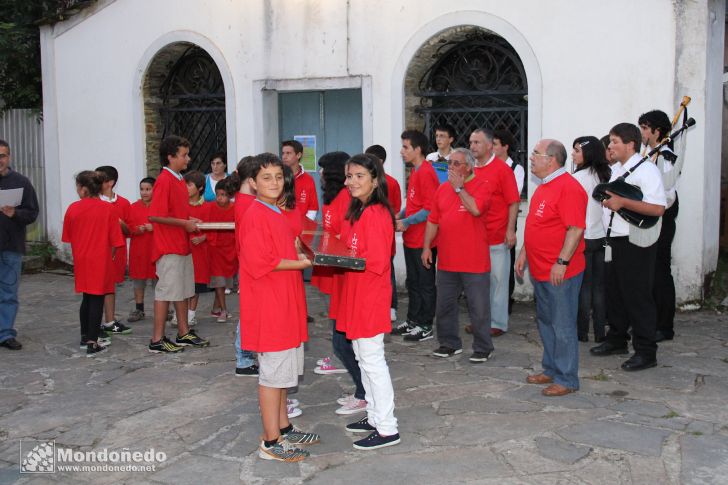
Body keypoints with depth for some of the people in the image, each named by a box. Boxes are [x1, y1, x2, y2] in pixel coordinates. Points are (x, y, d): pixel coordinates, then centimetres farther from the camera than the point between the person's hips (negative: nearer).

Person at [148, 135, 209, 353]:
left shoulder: (179, 180, 13)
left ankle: (184, 333, 25)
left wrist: (190, 220, 7)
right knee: (166, 291, -3)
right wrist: (185, 223, -17)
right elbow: (155, 216, -23)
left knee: (183, 290, 15)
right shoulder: (164, 180, -16)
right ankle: (157, 340, 5)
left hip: (182, 245, 9)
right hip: (169, 247, -9)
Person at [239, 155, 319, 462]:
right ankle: (271, 443, 7)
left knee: (282, 372, 17)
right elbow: (260, 263, -22)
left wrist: (299, 254, 7)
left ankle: (284, 429, 29)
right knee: (273, 374, -2)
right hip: (268, 307, -10)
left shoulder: (276, 214, 15)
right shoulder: (255, 216, -15)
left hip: (285, 305, 10)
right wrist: (301, 263, -17)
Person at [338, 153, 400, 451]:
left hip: (370, 297, -10)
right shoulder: (357, 211, 12)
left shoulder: (375, 214, -19)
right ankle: (375, 417, 30)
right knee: (363, 357, 17)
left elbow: (377, 262, -23)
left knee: (372, 360, -3)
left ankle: (387, 429, 6)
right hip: (356, 295, 10)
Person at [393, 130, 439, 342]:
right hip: (411, 239, 10)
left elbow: (430, 208, -22)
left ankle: (425, 327, 10)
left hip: (423, 241, -10)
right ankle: (413, 321, 28)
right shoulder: (415, 172, 13)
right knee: (413, 282, 17)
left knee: (425, 284, 1)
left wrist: (406, 222, -19)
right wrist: (399, 215, 7)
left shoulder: (426, 173, -18)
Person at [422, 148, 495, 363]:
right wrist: (426, 247, 8)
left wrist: (459, 187, -16)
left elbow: (476, 209, -25)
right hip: (446, 260, 6)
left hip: (474, 262, -6)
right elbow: (433, 220, 13)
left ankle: (483, 348, 13)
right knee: (445, 305, 14)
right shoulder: (443, 188, 11)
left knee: (478, 307, 2)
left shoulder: (480, 186, -6)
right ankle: (449, 343, 27)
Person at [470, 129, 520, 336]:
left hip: (497, 237, -5)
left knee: (497, 279, 4)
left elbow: (513, 202, -7)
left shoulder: (502, 169, -6)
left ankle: (498, 323, 13)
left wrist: (510, 230, -12)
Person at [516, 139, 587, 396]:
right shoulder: (543, 187, 16)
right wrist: (523, 254, 20)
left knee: (563, 326, -2)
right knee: (545, 322, 17)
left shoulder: (569, 187, -16)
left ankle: (567, 379, 7)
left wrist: (562, 262, -24)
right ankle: (551, 370, 29)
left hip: (560, 272, -10)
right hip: (540, 270, 10)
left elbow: (575, 229, -22)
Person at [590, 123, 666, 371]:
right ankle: (616, 340, 32)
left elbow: (658, 208, -25)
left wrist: (622, 202, -26)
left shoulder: (646, 170, -15)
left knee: (637, 296, -3)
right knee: (614, 292, 17)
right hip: (614, 239, 9)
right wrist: (607, 200, 7)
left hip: (636, 244, -9)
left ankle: (646, 352, 7)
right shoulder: (615, 169, 13)